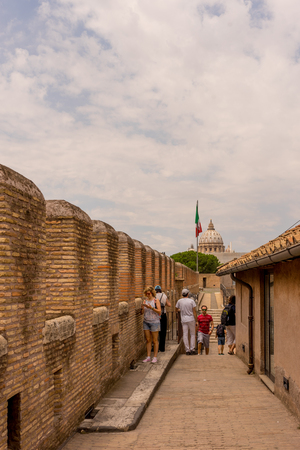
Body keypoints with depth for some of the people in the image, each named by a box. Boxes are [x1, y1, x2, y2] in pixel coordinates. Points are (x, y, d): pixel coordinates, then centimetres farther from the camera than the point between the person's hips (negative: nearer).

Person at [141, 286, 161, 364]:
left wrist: (151, 308, -27)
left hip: (154, 322, -4)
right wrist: (142, 308, -13)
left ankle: (155, 357, 7)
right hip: (146, 322, 4)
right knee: (148, 340, 7)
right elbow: (142, 312, 8)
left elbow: (159, 311, -15)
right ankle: (148, 357, 13)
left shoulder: (156, 301, -5)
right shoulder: (145, 301, 8)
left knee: (155, 340, 1)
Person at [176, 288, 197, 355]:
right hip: (191, 319, -1)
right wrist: (196, 320, 0)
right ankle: (192, 349, 3)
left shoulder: (179, 301, -1)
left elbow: (176, 310, 11)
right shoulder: (191, 301, -5)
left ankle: (187, 350, 2)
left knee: (185, 335, 4)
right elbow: (194, 312, -6)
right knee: (192, 334, 10)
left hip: (184, 320, 1)